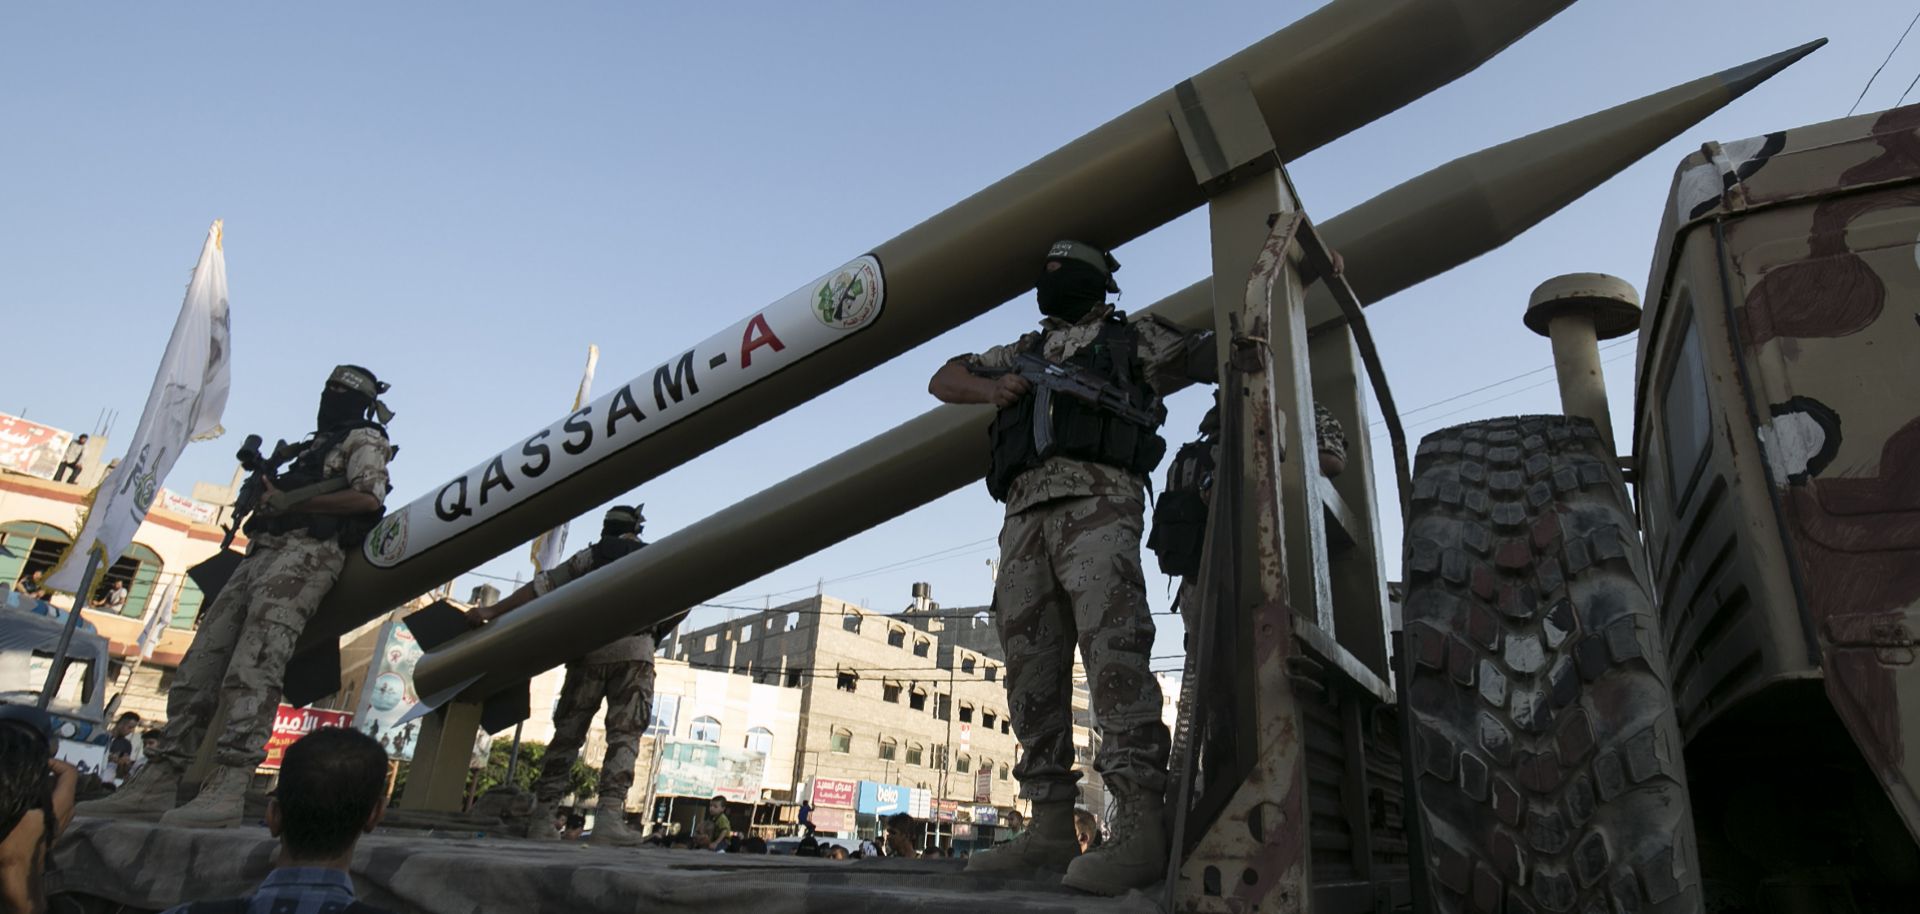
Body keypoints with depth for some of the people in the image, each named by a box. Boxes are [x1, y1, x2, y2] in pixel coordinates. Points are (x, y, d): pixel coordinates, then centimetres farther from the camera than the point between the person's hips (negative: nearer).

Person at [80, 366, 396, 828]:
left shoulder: (364, 439, 6)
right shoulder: (314, 445, 33)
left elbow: (368, 497, -12)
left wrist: (290, 501, -9)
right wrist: (265, 487, 13)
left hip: (306, 552, -9)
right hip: (262, 552, 9)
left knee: (253, 669, -24)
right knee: (200, 666, 1)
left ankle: (227, 789, -31)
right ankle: (158, 782, 1)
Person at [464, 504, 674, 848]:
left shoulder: (592, 555, 15)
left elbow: (543, 586, 6)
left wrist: (492, 611, 4)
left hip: (589, 650, 1)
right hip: (633, 652, -1)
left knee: (567, 733, 9)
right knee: (624, 737, -5)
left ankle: (540, 813, 7)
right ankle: (610, 815, -18)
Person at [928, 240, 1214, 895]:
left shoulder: (1131, 338, 22)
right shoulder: (1024, 352, 33)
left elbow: (1212, 357, 17)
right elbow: (944, 380, 29)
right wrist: (993, 388, 10)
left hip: (1097, 501, -5)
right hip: (1026, 512, 5)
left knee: (1113, 650, -21)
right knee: (1032, 668, -1)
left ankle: (1140, 829, -26)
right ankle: (1051, 827, 2)